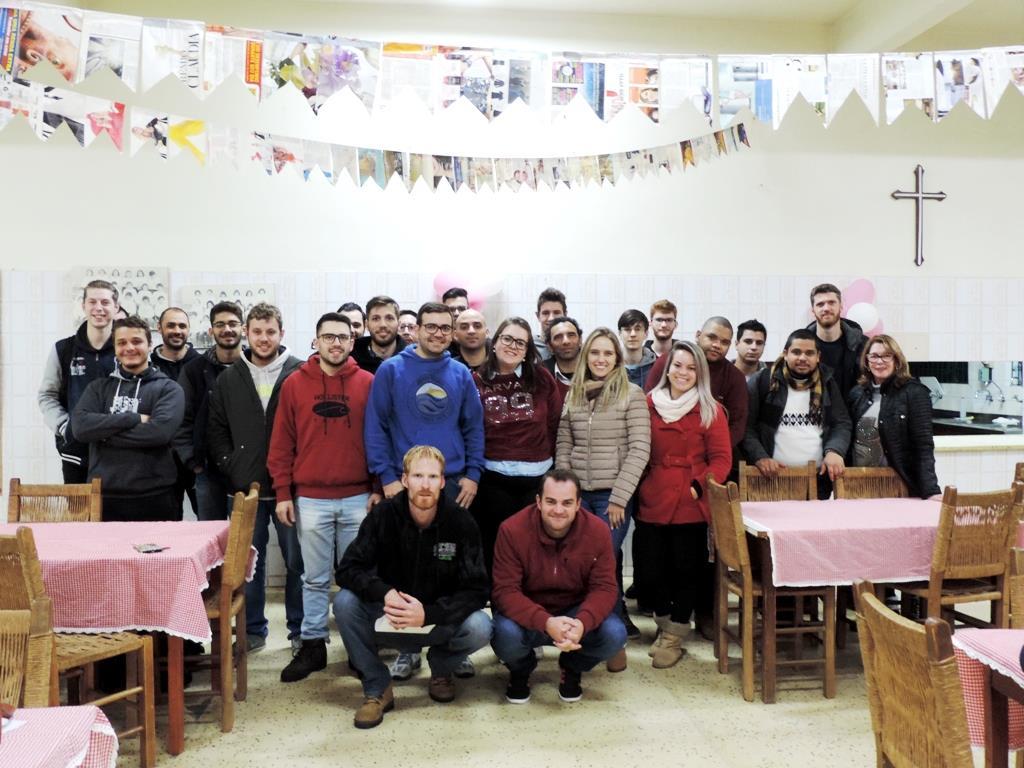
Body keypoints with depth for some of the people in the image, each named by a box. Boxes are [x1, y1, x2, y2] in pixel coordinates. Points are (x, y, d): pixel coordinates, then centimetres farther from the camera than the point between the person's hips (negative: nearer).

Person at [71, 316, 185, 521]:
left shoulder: (168, 388, 3)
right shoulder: (99, 387, 12)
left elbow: (161, 430, -14)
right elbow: (80, 425, -5)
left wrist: (105, 433, -8)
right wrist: (134, 419, -12)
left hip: (155, 499, -2)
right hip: (104, 496, 2)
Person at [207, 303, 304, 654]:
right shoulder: (229, 379, 8)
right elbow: (216, 430, 11)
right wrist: (231, 468, 0)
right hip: (245, 489, 3)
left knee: (296, 560, 6)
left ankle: (300, 631, 19)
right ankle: (253, 629, 25)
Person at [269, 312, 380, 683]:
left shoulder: (368, 383, 2)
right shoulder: (294, 384, 3)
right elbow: (281, 443, 4)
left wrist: (380, 487, -1)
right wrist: (282, 492, 0)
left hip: (358, 498, 0)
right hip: (310, 499, 0)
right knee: (315, 578, 9)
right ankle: (312, 645, 21)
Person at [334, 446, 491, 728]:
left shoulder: (461, 522, -15)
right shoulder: (383, 515, -11)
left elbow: (477, 589, -17)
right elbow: (348, 569, -15)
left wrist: (427, 614, -32)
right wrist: (385, 594, -35)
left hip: (442, 619, -1)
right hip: (390, 617, 1)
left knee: (479, 628, -30)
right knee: (344, 602, -25)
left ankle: (441, 668, 6)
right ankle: (377, 688, -6)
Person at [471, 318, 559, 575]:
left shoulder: (542, 378, 1)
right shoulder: (477, 381, -1)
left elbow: (555, 426, 4)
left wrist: (555, 465, 3)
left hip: (539, 477, 1)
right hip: (493, 479, -1)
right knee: (496, 546, 9)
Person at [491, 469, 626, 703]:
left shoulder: (597, 530, -15)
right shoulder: (512, 530, -21)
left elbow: (604, 588, -14)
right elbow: (504, 591, -23)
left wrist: (582, 623, -36)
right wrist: (546, 623, -39)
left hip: (576, 612, 2)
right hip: (526, 615, -1)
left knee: (614, 635, -26)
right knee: (506, 634, -34)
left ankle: (572, 668, 11)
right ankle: (520, 670, 7)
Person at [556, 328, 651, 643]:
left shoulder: (632, 395, -4)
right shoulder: (573, 395, 9)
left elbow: (639, 449, -9)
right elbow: (563, 446, 11)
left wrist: (618, 497, -11)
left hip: (613, 495, -4)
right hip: (578, 493, 4)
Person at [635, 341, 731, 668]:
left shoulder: (710, 411, 1)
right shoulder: (648, 405, 8)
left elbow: (721, 457, -3)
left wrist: (699, 487, -14)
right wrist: (636, 489, 3)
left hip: (690, 506, -2)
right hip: (651, 503, 2)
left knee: (687, 570, 5)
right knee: (646, 573, 2)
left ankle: (674, 636, 25)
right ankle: (665, 622, 31)